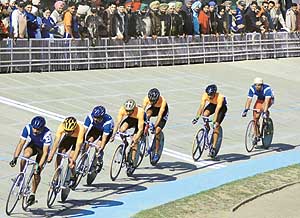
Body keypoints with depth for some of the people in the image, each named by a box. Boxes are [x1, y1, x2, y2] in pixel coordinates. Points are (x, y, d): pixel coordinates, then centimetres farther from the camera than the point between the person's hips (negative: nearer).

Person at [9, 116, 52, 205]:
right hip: (32, 145, 2)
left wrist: (39, 166, -44)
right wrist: (15, 158, -37)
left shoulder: (47, 134, -37)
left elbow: (45, 152, -36)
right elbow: (21, 143, -27)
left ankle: (32, 194, 7)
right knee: (26, 155, -33)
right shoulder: (28, 128, -29)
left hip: (42, 149, -2)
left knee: (36, 173, -10)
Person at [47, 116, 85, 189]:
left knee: (71, 158, -18)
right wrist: (51, 155, -44)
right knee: (59, 155, -15)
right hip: (68, 138, 3)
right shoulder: (62, 126, -34)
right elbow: (56, 141, -35)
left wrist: (73, 160, -49)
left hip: (78, 138, -3)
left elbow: (78, 146, -41)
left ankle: (73, 177, 6)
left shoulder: (80, 129, -42)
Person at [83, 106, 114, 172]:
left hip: (107, 130, -4)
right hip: (95, 128, 4)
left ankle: (99, 162, 10)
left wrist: (101, 148, -44)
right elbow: (85, 129, -29)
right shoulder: (90, 117, -32)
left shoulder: (107, 121, -40)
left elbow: (104, 137, -39)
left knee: (98, 147, -18)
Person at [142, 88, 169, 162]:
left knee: (157, 131, -16)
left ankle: (156, 153, -3)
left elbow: (160, 115, -39)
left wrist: (155, 126, -47)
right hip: (153, 109, 3)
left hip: (163, 111, -3)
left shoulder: (163, 101, -38)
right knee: (147, 115, -34)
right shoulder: (147, 98, -30)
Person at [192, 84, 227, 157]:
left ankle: (213, 148, -16)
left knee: (216, 126, -18)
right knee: (205, 114, -29)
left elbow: (217, 110, -43)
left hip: (222, 106, -4)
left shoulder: (220, 97, -38)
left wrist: (214, 122, -49)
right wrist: (197, 117, -39)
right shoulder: (205, 95, -28)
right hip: (213, 104, 4)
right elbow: (201, 106, -30)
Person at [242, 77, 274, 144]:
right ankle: (257, 136, 4)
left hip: (269, 99, -4)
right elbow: (249, 100, -26)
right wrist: (246, 110, -38)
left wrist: (264, 112, -54)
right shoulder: (252, 88, -25)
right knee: (255, 117, -7)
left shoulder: (267, 89, -36)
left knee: (263, 108, -39)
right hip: (260, 100, 4)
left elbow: (266, 101, -44)